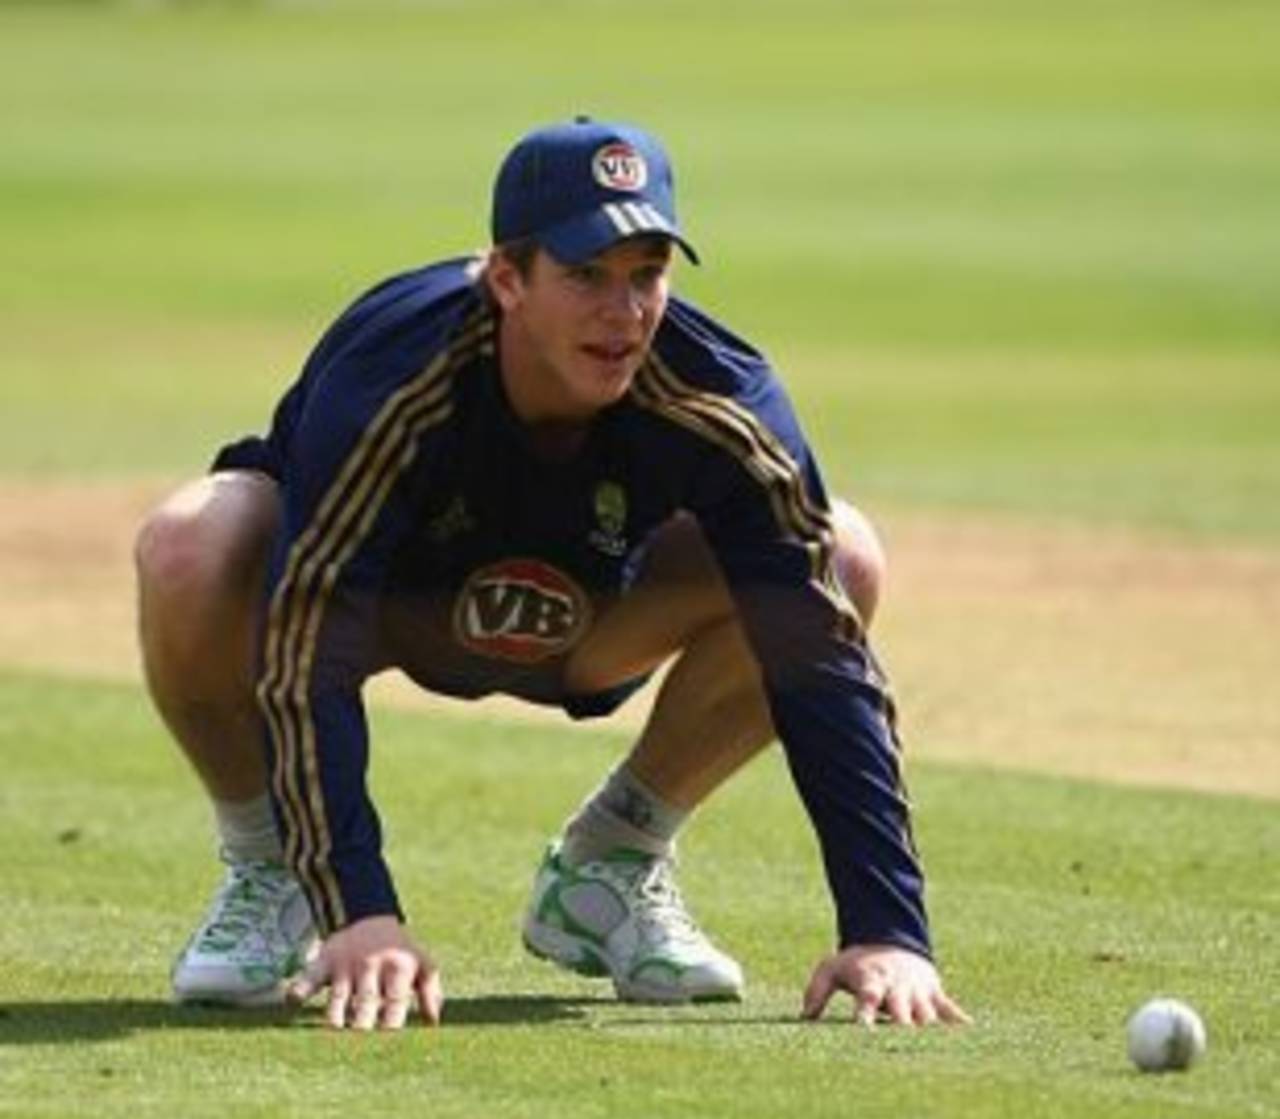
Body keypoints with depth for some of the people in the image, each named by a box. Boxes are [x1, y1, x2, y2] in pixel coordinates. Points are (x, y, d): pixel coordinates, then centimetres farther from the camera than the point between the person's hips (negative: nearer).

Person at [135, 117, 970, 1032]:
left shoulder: (723, 401, -30)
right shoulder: (388, 381, -38)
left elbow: (823, 657, -31)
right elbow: (306, 657, -41)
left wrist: (886, 930, -40)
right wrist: (359, 915, -51)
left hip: (580, 629, 3)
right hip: (380, 603, -3)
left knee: (844, 560, -22)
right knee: (189, 551, -37)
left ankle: (610, 868, -2)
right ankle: (266, 872, -8)